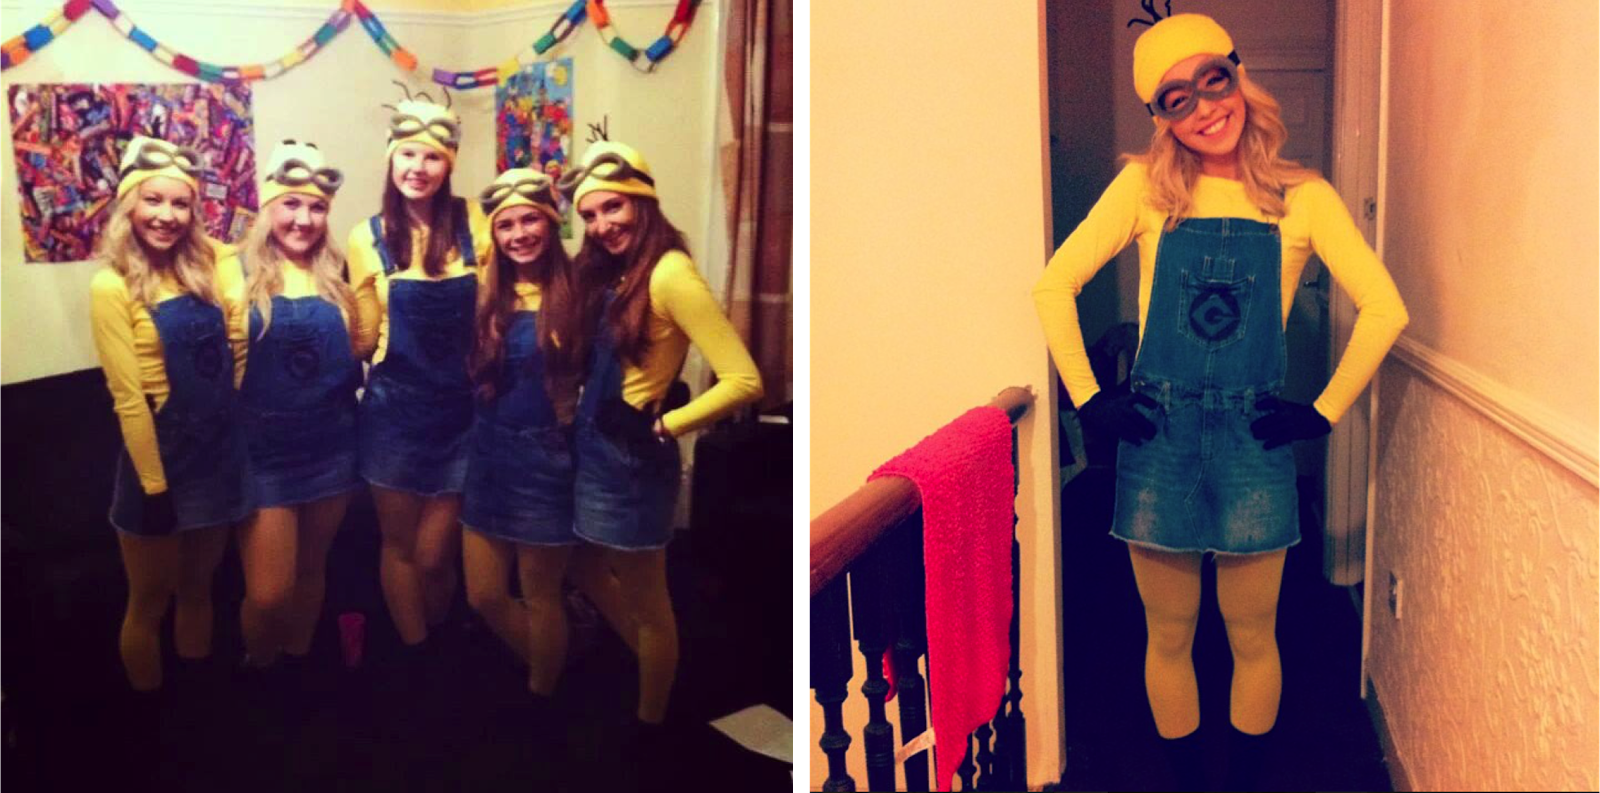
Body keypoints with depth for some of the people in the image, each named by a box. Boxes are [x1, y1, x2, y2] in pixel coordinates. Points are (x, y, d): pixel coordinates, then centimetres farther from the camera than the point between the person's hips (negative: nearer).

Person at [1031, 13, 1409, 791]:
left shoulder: (1303, 198, 0)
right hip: (1157, 435, 0)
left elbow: (1383, 309, 1)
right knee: (1169, 636, 10)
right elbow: (1055, 285, -2)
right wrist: (1087, 398, -5)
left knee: (1252, 638, 10)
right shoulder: (1146, 188, -1)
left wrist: (1325, 410, -2)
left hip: (1254, 438, 0)